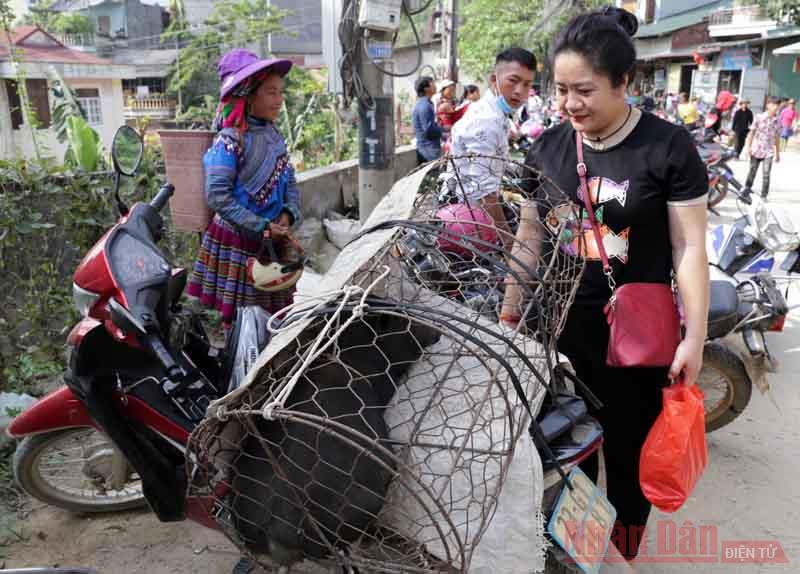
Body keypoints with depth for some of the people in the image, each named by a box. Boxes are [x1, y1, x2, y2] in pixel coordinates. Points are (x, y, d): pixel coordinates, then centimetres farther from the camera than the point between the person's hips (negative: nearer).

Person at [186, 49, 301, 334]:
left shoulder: (274, 135, 8)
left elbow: (289, 181, 13)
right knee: (237, 319, 3)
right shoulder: (230, 140, -15)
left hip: (273, 240, 7)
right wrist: (262, 227, -20)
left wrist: (288, 214, -6)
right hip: (237, 241, -7)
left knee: (275, 315, 15)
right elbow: (217, 195, -20)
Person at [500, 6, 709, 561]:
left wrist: (695, 337, -11)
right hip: (557, 330, 4)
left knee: (628, 454, 12)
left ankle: (624, 555, 37)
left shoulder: (669, 147, -10)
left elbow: (690, 248, -8)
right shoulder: (547, 147, 3)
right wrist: (509, 310, 10)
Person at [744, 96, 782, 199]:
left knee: (766, 175, -6)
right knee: (752, 173, 9)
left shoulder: (778, 121, 2)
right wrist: (748, 146, -8)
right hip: (756, 150, -1)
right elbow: (751, 133, 0)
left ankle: (764, 196, 4)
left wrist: (778, 153, 13)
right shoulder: (759, 117, -4)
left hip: (768, 152, 1)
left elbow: (777, 138, 9)